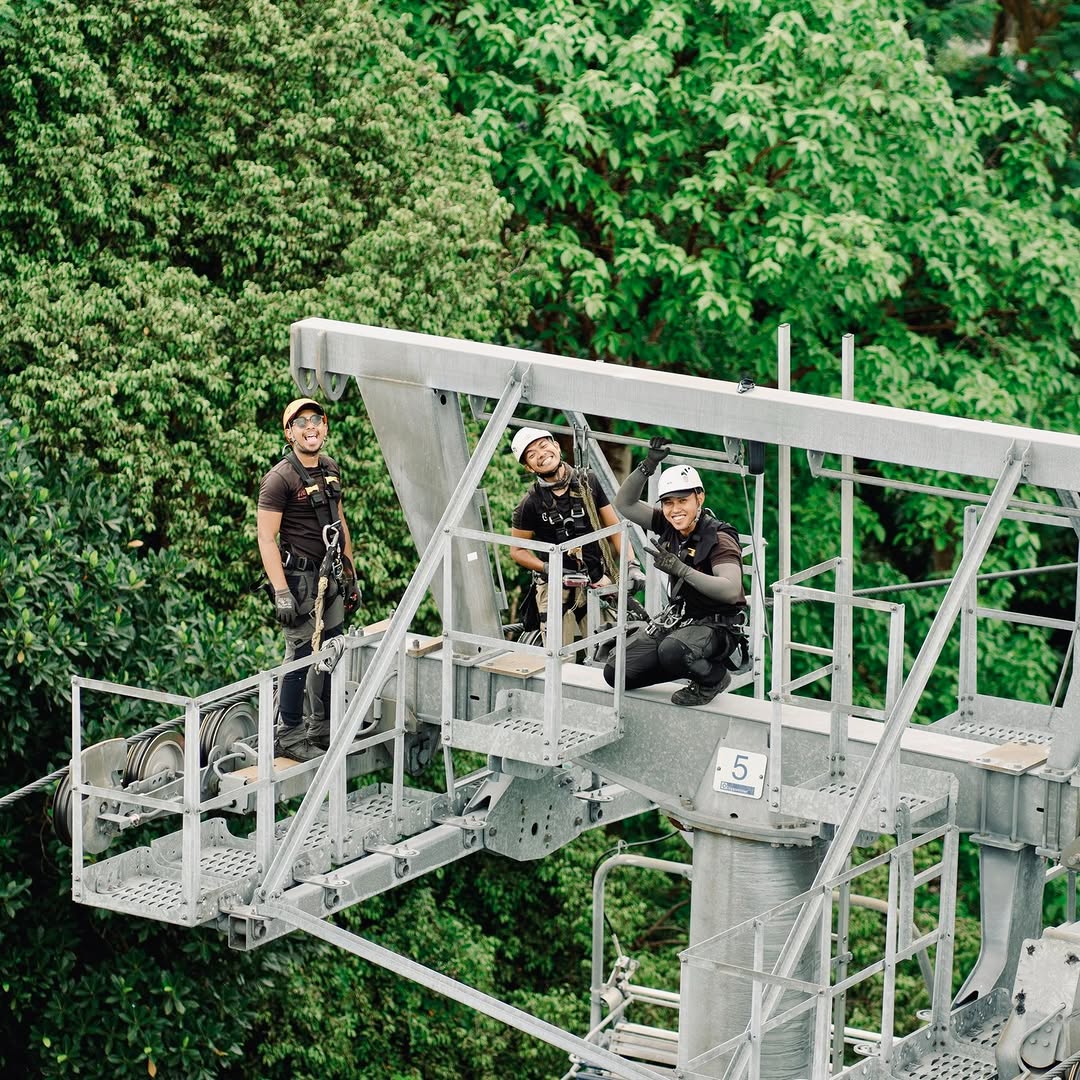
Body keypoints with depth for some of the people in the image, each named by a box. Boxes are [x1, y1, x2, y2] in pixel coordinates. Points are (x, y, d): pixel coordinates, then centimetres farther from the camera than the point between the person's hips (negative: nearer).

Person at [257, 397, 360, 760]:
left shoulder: (330, 470, 11)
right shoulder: (280, 478, -14)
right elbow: (266, 538, -17)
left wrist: (350, 576, 19)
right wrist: (281, 594, -21)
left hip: (331, 578, 8)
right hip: (300, 578, -8)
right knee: (300, 656, -6)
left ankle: (322, 729, 25)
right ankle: (288, 736, 2)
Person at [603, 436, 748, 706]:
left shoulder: (719, 539, -21)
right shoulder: (668, 526, 0)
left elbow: (731, 590, -34)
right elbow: (624, 504, 3)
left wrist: (681, 569, -39)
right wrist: (648, 467, -11)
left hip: (716, 626, -7)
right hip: (677, 616, 7)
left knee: (672, 651, -40)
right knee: (616, 673, -2)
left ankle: (714, 677, -6)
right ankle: (691, 664, 15)